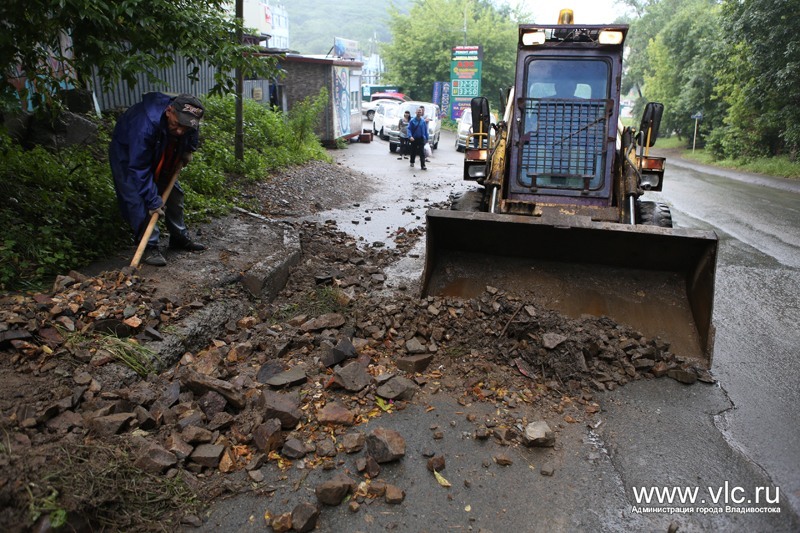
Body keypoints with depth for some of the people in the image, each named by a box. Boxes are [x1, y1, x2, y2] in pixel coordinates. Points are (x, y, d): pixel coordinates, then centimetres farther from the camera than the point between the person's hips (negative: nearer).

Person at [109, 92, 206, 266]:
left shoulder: (187, 121, -24)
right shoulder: (146, 124, -45)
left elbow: (191, 135, 7)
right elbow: (139, 169, -39)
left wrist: (188, 150, -5)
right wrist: (153, 200, -36)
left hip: (161, 157, 6)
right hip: (128, 156, -6)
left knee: (174, 193, 8)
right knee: (140, 201, -15)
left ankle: (180, 238, 23)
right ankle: (149, 246, -5)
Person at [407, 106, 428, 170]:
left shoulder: (423, 121, 3)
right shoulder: (412, 121, -2)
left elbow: (425, 130, 8)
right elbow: (409, 129, -7)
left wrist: (426, 138, 8)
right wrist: (410, 136, -22)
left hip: (421, 138, 0)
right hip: (414, 138, 0)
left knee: (422, 152, -8)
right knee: (413, 151, 12)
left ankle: (423, 165, -11)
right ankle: (412, 162, 32)